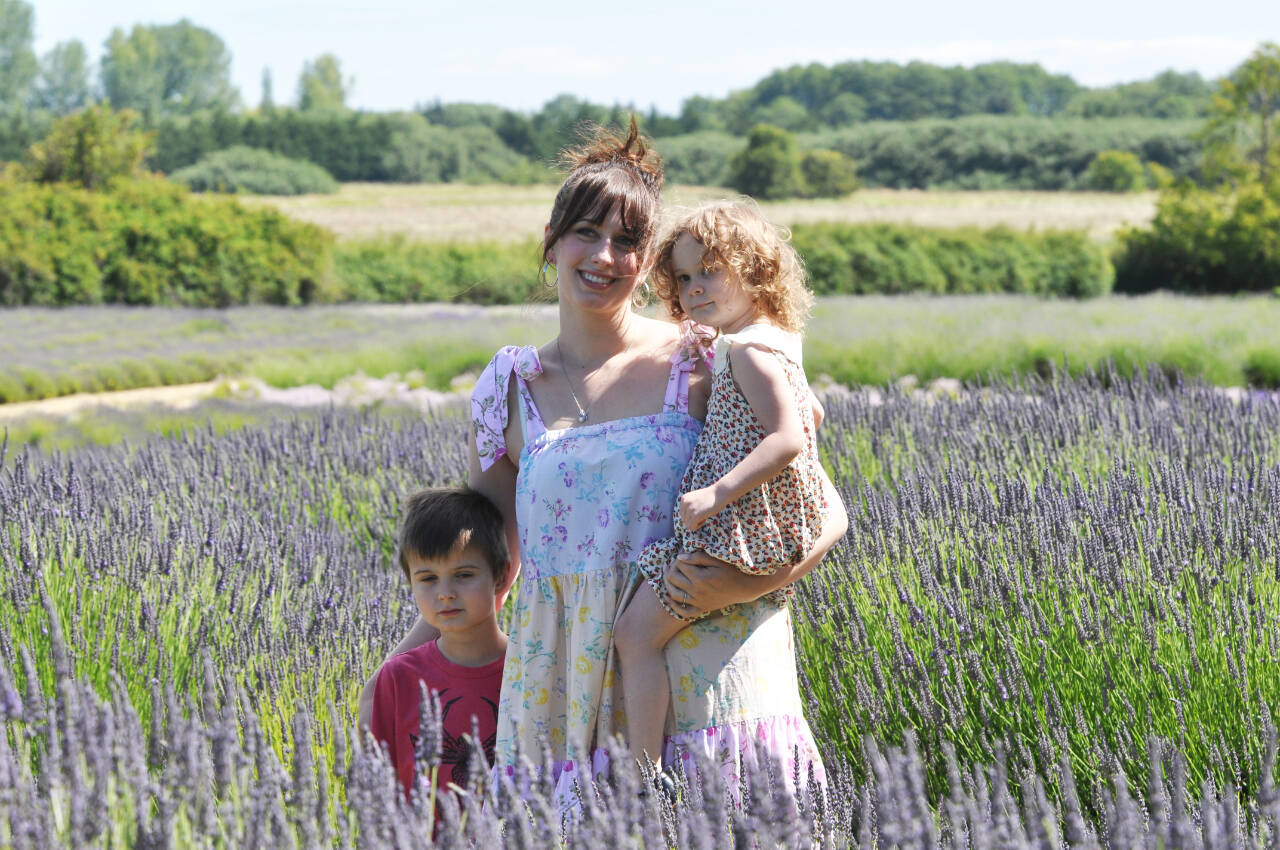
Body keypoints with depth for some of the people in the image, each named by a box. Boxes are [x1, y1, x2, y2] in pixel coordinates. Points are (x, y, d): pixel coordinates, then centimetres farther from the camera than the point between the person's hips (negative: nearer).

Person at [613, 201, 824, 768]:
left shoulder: (748, 350, -15)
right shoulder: (773, 343, 16)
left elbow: (788, 439, -26)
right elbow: (809, 412, 31)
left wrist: (717, 493, -29)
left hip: (740, 526, -12)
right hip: (754, 524, 12)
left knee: (636, 631, -13)